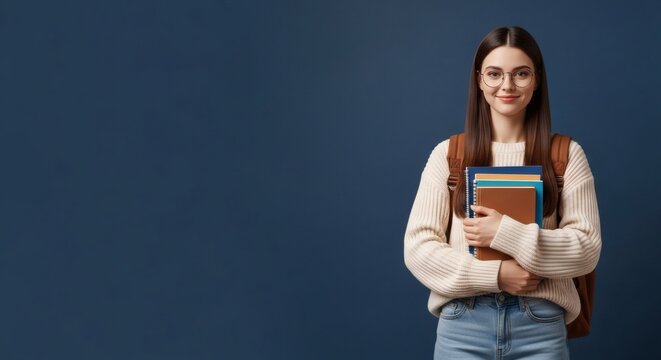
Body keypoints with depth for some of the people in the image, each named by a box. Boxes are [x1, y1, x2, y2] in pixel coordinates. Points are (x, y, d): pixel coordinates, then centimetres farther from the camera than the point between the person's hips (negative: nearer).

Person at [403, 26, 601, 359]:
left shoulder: (566, 154, 1)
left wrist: (507, 234, -16)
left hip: (540, 326, 0)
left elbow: (587, 248, -3)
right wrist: (494, 275, -13)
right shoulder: (448, 154, 2)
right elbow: (417, 246, -2)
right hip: (462, 325, 0)